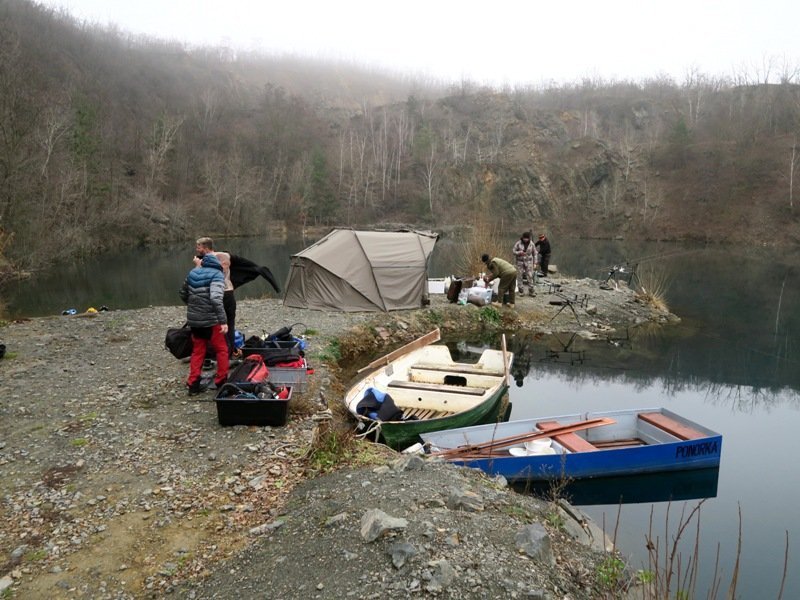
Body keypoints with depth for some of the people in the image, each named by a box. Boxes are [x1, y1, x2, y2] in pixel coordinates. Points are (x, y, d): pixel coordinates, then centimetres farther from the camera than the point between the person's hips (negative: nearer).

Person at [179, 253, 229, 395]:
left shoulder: (193, 273, 8)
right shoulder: (217, 275, -12)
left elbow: (183, 294, 19)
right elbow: (216, 299, -25)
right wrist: (223, 321, -25)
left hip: (193, 320, 6)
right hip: (210, 321, -6)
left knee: (197, 351, 15)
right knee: (222, 350, 9)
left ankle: (193, 384, 14)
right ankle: (221, 381, 13)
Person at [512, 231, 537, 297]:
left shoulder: (531, 244, -1)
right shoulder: (518, 243, -6)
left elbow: (534, 254, 8)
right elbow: (513, 251, -3)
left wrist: (535, 263, 5)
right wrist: (519, 253, -23)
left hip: (529, 262, 1)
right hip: (520, 262, -1)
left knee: (530, 276, -3)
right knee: (520, 276, 1)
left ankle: (531, 291, 3)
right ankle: (521, 291, 11)